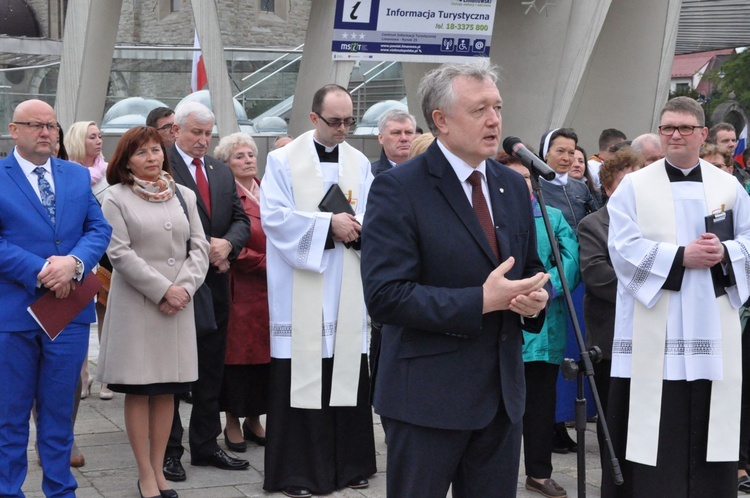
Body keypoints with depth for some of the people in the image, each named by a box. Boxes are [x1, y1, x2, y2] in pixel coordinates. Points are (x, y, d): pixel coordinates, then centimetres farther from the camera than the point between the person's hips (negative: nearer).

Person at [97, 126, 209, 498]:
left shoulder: (183, 195, 12)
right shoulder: (116, 197, -1)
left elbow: (199, 247, 8)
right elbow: (120, 253, -9)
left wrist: (185, 286, -8)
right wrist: (162, 290, -13)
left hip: (178, 304, 4)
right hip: (136, 304, -4)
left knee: (167, 390, 7)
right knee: (138, 391, -1)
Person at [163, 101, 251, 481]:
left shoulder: (222, 172, 14)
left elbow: (241, 219, 12)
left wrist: (227, 245, -8)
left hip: (215, 281, 7)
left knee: (211, 370, 12)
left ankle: (206, 445, 22)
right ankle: (169, 450, 12)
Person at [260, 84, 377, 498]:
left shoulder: (360, 163, 11)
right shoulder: (283, 160, 0)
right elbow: (273, 216, -9)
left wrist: (354, 228, -14)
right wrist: (328, 224, -14)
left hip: (347, 290, 4)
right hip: (301, 290, -3)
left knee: (347, 375, 4)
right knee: (301, 375, -3)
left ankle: (348, 464, 16)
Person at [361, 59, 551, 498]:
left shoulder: (514, 186, 10)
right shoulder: (398, 190, -11)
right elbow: (385, 295, -19)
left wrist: (536, 298, -5)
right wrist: (480, 302, -23)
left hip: (503, 393, 6)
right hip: (427, 397, -6)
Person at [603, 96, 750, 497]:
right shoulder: (634, 185, 4)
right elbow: (624, 248, -7)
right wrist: (681, 256, -16)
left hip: (712, 330, 3)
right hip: (652, 331, -2)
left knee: (706, 427, 5)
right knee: (652, 427, -3)